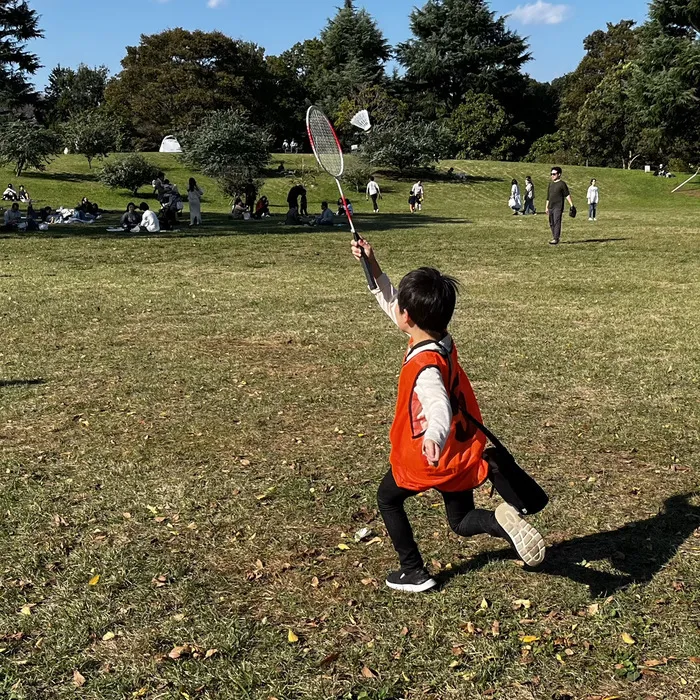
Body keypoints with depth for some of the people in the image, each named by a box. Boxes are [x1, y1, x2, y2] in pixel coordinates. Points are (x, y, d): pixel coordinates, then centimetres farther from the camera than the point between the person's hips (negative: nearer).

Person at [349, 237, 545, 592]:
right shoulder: (440, 337, -4)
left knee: (388, 498, 20)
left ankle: (414, 573, 26)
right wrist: (373, 267, 6)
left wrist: (432, 439, -68)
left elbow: (439, 409, -48)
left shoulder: (425, 367, -30)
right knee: (462, 521, 22)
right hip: (462, 453, 8)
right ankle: (502, 519, -10)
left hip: (427, 458, -8)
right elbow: (392, 305, 10)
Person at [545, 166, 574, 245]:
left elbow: (567, 195, -5)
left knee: (557, 223, -11)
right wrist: (546, 207, 21)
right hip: (550, 207, 7)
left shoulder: (562, 184, -5)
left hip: (558, 207, -7)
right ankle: (554, 237, 20)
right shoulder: (551, 184, 15)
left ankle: (556, 239, -12)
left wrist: (571, 205, -10)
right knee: (551, 224, 10)